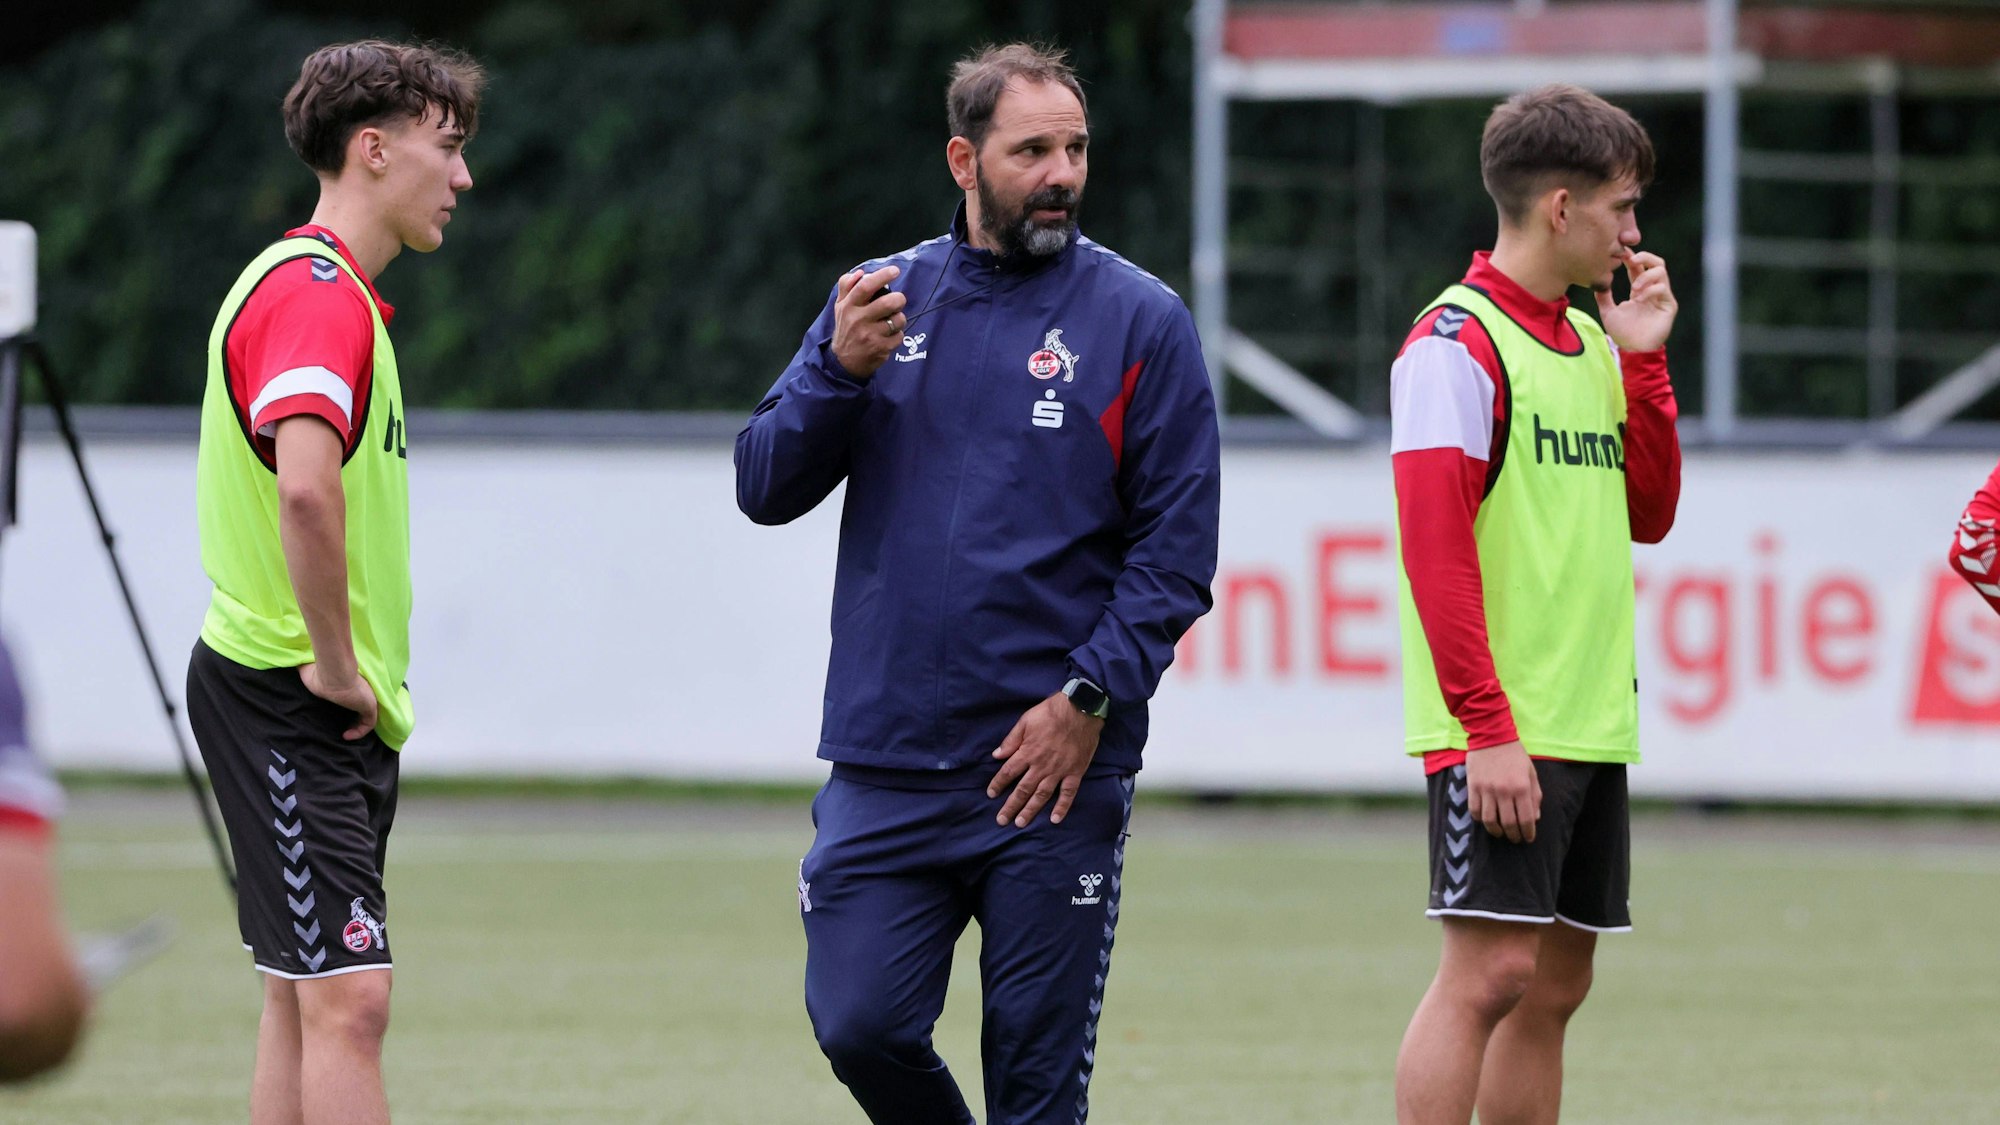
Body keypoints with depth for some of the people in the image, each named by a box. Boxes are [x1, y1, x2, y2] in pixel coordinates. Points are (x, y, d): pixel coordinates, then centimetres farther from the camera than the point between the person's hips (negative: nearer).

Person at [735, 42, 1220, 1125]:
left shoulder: (1137, 320, 1)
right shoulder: (882, 299, 10)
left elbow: (1178, 545, -2)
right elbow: (765, 489, 7)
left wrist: (1089, 698, -12)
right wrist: (840, 370, -10)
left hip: (1054, 768, -2)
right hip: (884, 762, 2)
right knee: (859, 1024, -5)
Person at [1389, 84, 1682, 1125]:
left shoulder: (1591, 343, 17)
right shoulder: (1456, 344, -10)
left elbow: (1647, 515, 17)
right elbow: (1434, 548, -16)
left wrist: (1641, 358, 9)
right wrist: (1487, 728, -21)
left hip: (1593, 726, 9)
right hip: (1500, 733, -9)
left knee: (1557, 981, 8)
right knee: (1492, 969, -13)